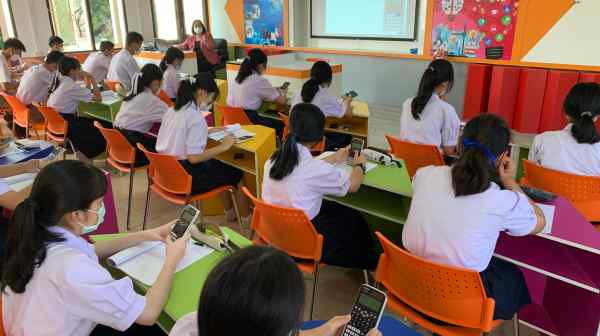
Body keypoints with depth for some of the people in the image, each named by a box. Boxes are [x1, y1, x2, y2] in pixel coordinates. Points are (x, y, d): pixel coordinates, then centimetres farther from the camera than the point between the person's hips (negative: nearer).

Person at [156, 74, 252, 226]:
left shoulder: (173, 110, 4)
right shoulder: (196, 117, -23)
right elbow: (194, 157, -27)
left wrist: (207, 131, 18)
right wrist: (223, 146, -19)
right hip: (185, 176, -9)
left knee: (219, 166, 27)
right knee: (237, 173, 9)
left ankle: (230, 211, 37)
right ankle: (247, 218, 27)